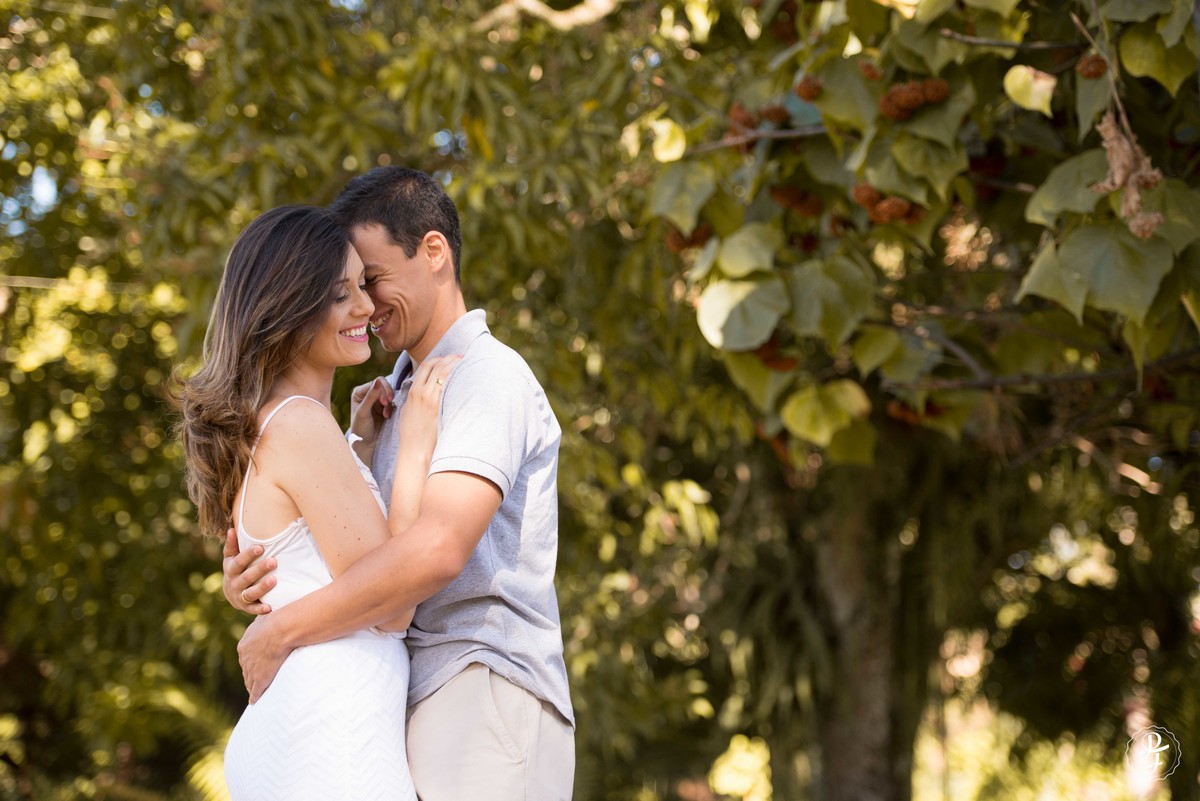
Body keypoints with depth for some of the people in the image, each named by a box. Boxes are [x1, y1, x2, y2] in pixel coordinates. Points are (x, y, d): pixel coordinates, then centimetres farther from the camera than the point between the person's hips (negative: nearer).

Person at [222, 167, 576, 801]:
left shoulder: (490, 378, -9)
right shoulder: (398, 393, 21)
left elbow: (438, 550, -25)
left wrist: (279, 631, -17)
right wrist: (248, 576, -5)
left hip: (481, 701, -8)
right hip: (416, 706, 8)